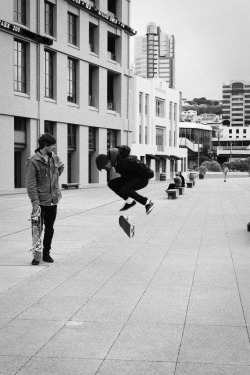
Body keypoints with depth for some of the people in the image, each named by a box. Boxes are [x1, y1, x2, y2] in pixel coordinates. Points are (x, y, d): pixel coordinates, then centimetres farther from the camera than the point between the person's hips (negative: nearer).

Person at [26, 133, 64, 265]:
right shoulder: (33, 161, -14)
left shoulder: (54, 158, 4)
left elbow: (61, 166, 30)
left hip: (53, 200, 6)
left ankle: (46, 253, 23)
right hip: (40, 201, -6)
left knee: (49, 229, 12)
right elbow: (30, 184, -15)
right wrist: (35, 202, -19)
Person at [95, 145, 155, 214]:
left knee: (124, 190, -31)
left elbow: (140, 167, -23)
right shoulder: (115, 160, -3)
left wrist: (149, 174, -11)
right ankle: (129, 202, 4)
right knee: (111, 184, -2)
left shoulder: (124, 160, -31)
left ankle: (148, 203, -15)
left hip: (141, 179, -9)